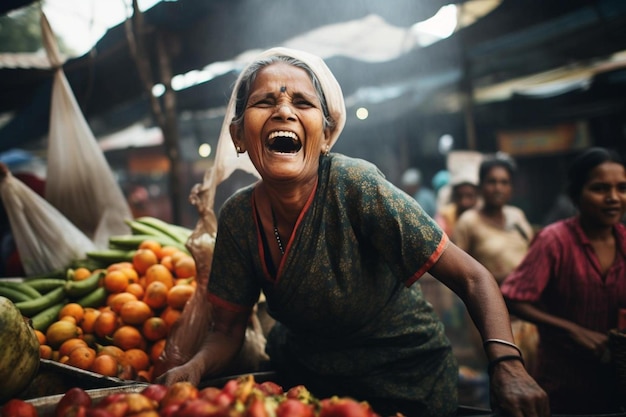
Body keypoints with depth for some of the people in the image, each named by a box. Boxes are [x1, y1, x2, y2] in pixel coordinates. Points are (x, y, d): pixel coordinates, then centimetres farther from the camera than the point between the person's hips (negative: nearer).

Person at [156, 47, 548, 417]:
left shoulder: (357, 186, -28)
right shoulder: (237, 216, -14)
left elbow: (472, 278, -25)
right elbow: (228, 329, -6)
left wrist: (507, 364, -40)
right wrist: (195, 367, -26)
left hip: (409, 382, -3)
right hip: (305, 373, 4)